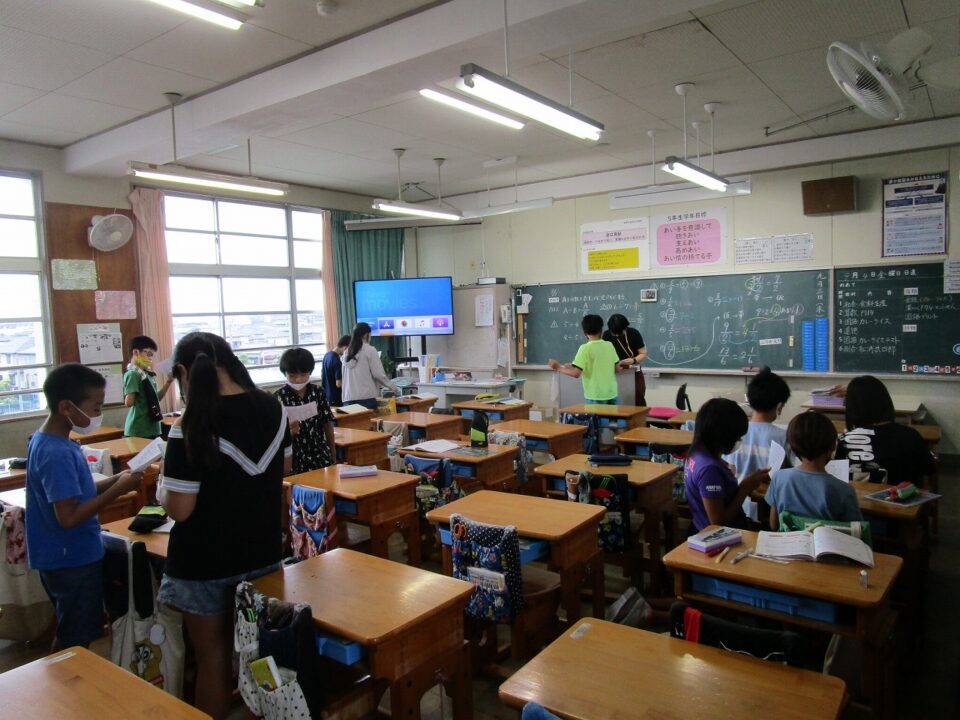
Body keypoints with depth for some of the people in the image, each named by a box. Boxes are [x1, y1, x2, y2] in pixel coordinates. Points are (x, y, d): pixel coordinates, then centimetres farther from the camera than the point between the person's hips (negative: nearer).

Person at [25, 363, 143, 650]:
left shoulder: (47, 440, 3)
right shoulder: (56, 454, -27)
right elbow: (69, 516, -29)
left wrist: (114, 480, 0)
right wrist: (118, 490, -23)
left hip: (67, 557, 9)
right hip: (72, 561, -9)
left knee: (68, 638, 25)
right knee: (75, 644, 8)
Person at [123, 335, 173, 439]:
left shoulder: (147, 374, 11)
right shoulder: (133, 374, -13)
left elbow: (155, 399, 19)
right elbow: (129, 402, -23)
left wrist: (168, 382, 9)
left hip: (151, 429, 8)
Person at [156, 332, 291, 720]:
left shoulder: (192, 425, -23)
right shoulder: (272, 407, -5)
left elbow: (179, 509, -21)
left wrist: (163, 487, -1)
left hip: (206, 563, -5)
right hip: (262, 552, 5)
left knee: (213, 657, 14)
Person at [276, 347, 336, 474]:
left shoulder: (318, 393, 0)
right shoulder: (279, 397, -8)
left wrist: (333, 456, 12)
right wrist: (289, 431, -29)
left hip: (320, 456, 2)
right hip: (294, 460, -2)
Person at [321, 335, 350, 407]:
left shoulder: (327, 354, 4)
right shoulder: (337, 361, -23)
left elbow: (322, 376, 16)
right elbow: (338, 384, -22)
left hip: (325, 395, 9)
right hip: (335, 399, -9)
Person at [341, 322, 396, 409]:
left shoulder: (347, 352, 11)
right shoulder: (370, 350, -3)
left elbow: (345, 377, 15)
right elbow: (378, 374, -6)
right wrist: (390, 386, 9)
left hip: (349, 398, 5)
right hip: (366, 397, -4)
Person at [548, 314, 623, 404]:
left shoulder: (585, 348, -12)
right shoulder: (609, 345, 2)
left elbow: (576, 373, -17)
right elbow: (617, 368, 9)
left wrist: (558, 368, -3)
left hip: (595, 397, -4)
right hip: (612, 395, 4)